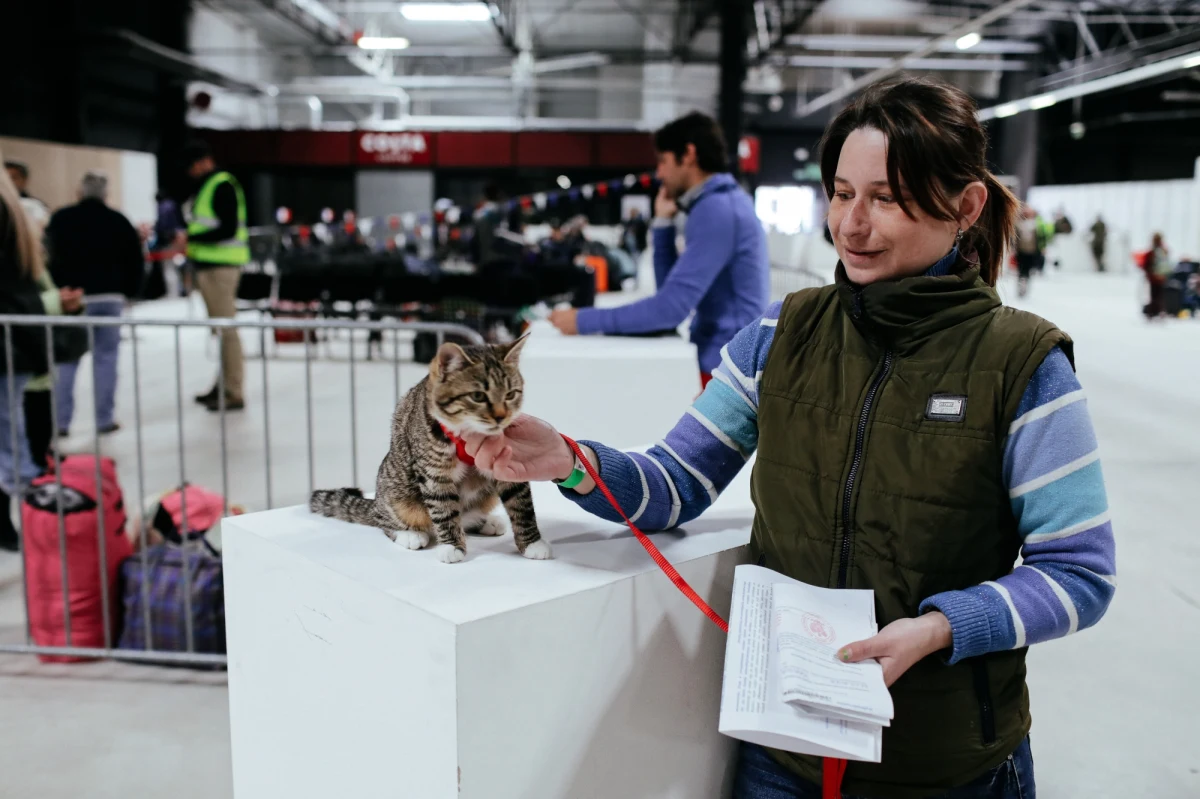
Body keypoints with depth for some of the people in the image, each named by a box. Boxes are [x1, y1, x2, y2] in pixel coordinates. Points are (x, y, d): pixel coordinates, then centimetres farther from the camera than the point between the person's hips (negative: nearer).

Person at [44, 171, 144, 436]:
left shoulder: (61, 219, 1)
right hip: (110, 297, 1)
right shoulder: (119, 221, 4)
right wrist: (129, 292, 13)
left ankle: (61, 421, 5)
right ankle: (104, 420, 5)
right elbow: (136, 260, 5)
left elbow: (51, 257, -2)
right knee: (106, 358, 4)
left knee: (66, 360, 6)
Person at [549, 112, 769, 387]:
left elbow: (672, 306, -24)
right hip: (728, 361, 9)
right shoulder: (722, 203, 15)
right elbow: (673, 289, 18)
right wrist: (663, 222, 9)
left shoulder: (716, 209, -17)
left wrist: (584, 320, -20)